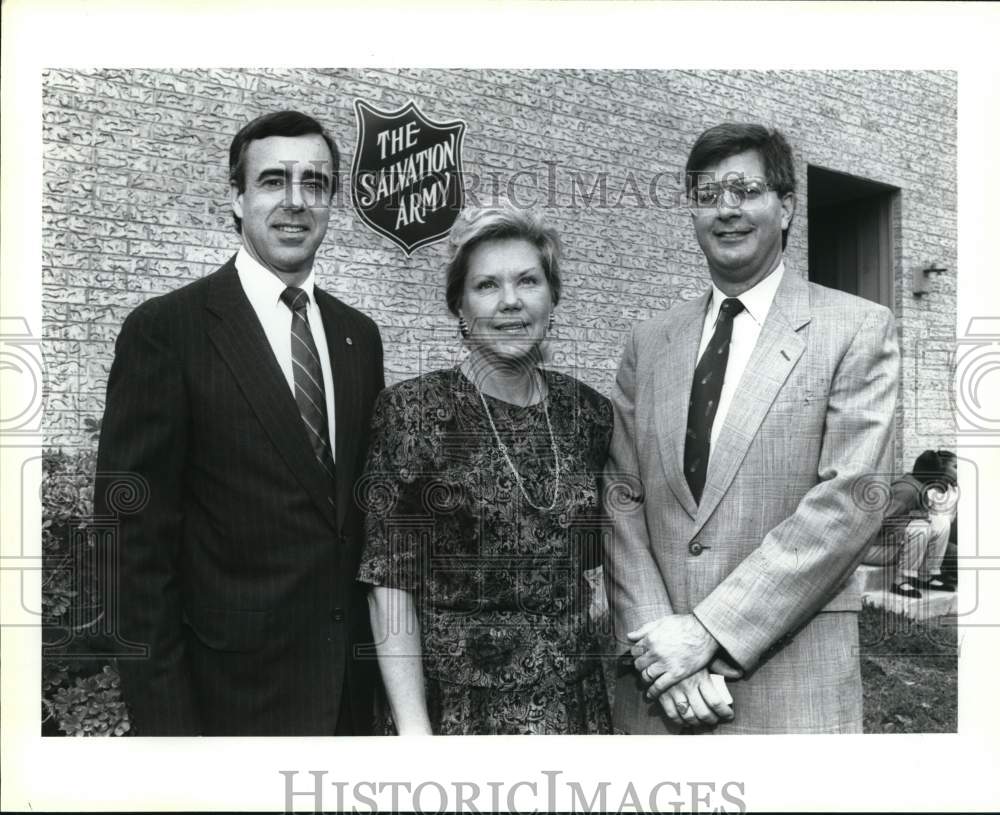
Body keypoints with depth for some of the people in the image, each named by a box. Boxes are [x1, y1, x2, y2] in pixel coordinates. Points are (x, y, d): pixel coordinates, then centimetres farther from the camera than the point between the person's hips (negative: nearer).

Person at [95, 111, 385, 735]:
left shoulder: (360, 335, 5)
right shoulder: (165, 330, -12)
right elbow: (134, 537, -12)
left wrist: (390, 643, 8)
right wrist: (162, 715, -12)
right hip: (236, 687, -5)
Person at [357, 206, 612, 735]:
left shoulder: (590, 413, 0)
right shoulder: (410, 411, -11)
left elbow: (600, 561, 9)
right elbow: (391, 582, -12)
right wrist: (413, 728, -16)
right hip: (452, 705, -4)